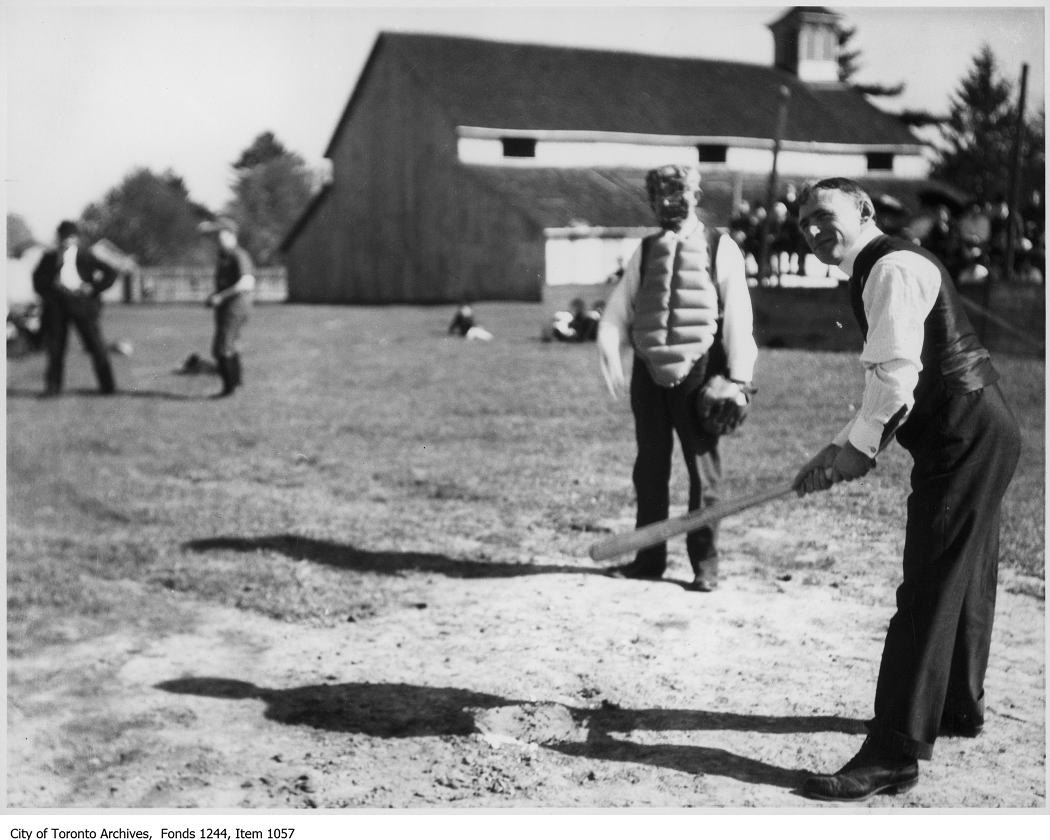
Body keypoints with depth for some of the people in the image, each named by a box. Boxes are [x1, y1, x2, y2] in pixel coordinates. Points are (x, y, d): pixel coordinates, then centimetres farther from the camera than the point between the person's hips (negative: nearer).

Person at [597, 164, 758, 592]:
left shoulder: (719, 248, 2)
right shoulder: (645, 251, 13)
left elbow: (737, 315, -2)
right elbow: (620, 307, 8)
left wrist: (738, 378, -9)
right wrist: (610, 351, -10)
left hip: (697, 372, -4)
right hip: (649, 371, 4)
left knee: (703, 471, 2)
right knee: (649, 469, 11)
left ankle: (705, 565, 13)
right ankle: (649, 558, 23)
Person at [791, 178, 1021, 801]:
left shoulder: (891, 268, -14)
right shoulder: (880, 270, 18)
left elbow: (898, 374, -24)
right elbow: (890, 380, 18)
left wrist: (857, 446, -12)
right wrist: (850, 447, 9)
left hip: (966, 438, -11)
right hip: (978, 433, 11)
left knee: (930, 592, -10)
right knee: (966, 577, 23)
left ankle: (896, 754, -7)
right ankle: (960, 707, 41)